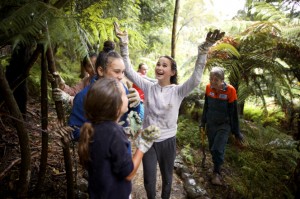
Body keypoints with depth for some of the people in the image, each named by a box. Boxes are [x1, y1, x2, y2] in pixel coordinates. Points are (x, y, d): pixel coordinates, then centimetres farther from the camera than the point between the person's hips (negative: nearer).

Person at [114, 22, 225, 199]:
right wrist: (124, 42, -18)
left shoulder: (178, 91, -10)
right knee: (149, 181, 11)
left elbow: (196, 78, -24)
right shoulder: (148, 87, -5)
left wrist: (204, 49, -34)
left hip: (168, 141, -1)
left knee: (167, 178, 21)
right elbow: (129, 71, -10)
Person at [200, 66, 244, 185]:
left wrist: (236, 132, -7)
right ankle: (217, 166, 37)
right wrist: (203, 122, 14)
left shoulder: (230, 90, -20)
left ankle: (216, 173, 13)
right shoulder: (208, 88, -8)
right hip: (210, 124, 4)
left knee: (218, 150, -9)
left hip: (224, 125, -4)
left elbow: (234, 112, -13)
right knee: (212, 149, 12)